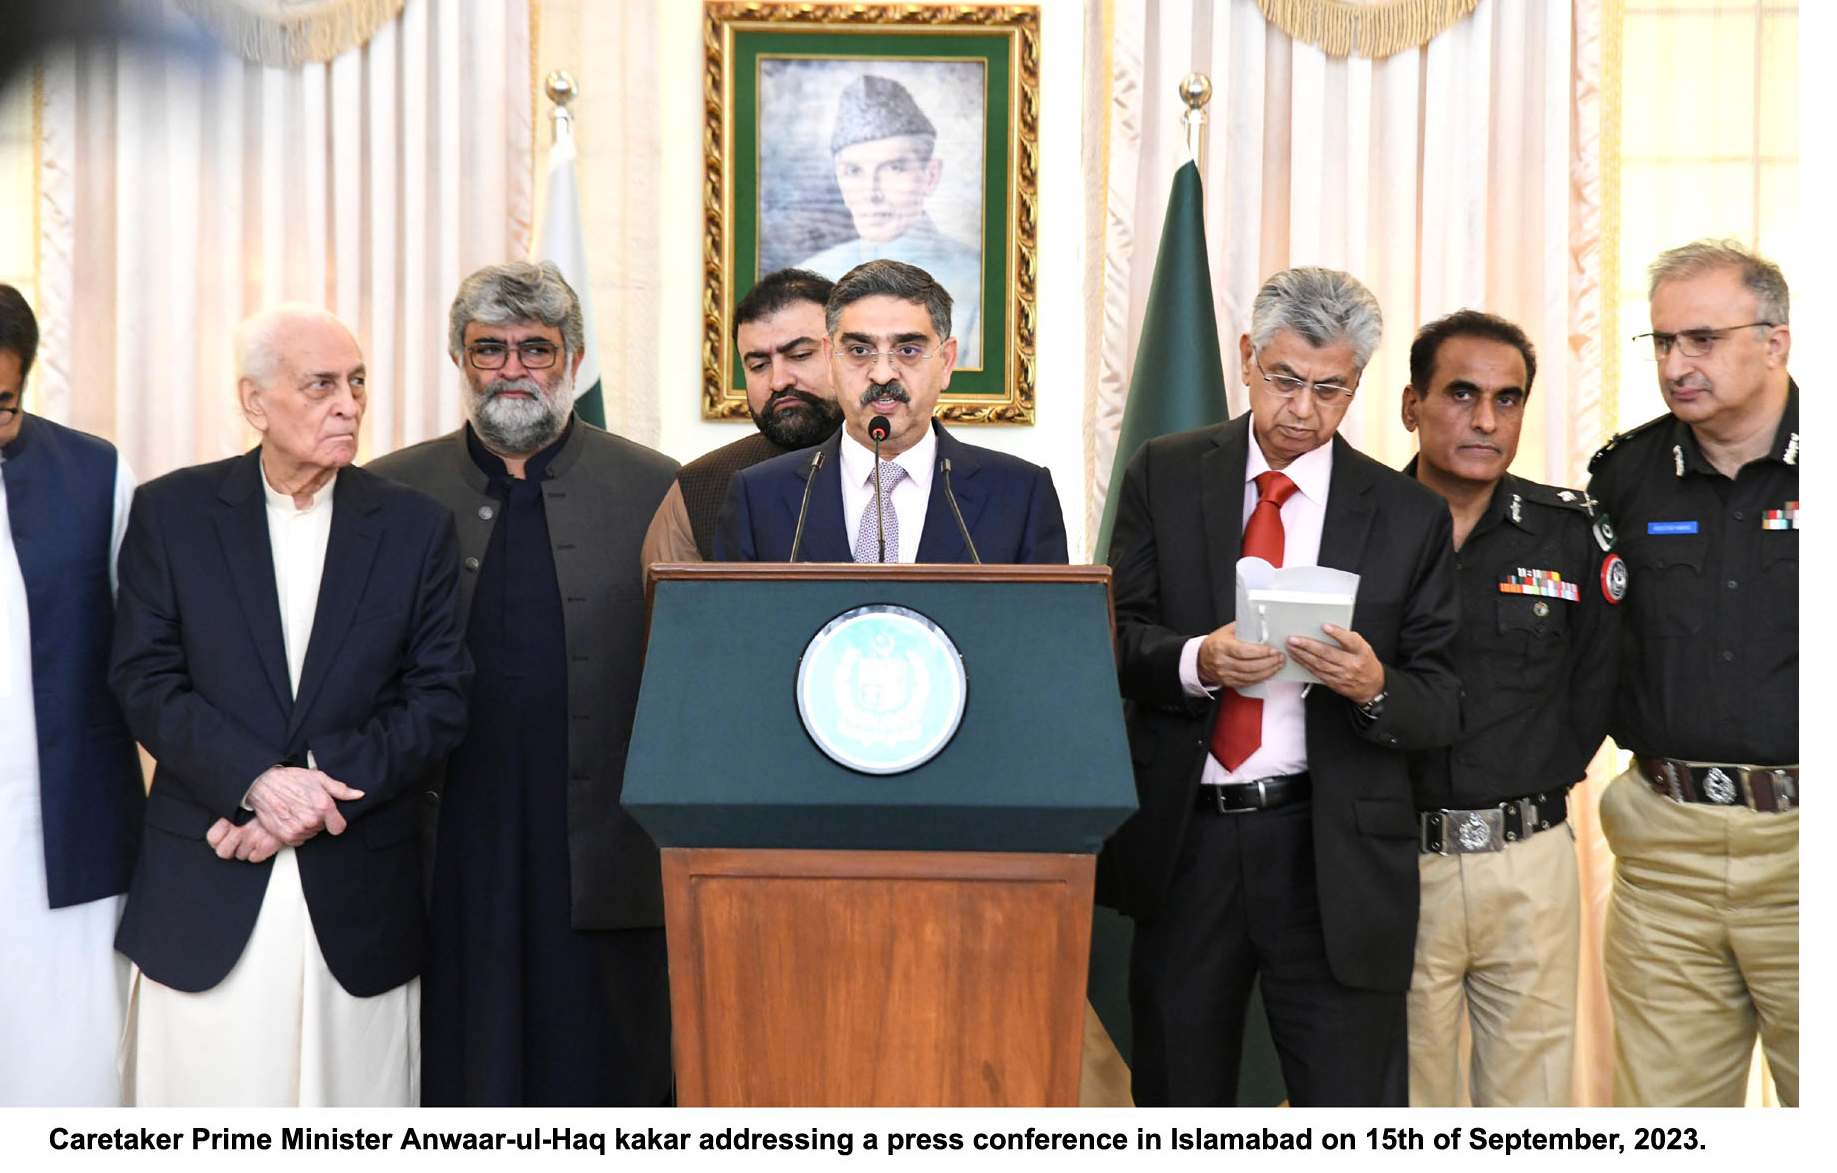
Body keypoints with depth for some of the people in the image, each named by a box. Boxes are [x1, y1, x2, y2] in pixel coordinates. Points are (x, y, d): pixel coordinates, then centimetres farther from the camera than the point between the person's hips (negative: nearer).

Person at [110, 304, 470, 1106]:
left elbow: (439, 699, 0)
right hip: (204, 896, 0)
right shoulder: (169, 512, 4)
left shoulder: (416, 526, 5)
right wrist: (257, 781, -15)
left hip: (359, 893, 1)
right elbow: (145, 684, -2)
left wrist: (321, 787, -11)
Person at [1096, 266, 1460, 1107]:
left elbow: (1441, 707, 2)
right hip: (1181, 842, 1)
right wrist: (1196, 660, -20)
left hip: (1335, 859, -1)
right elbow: (1117, 636, 0)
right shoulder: (1164, 475, 6)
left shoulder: (1409, 515, 4)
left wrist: (1374, 687, -20)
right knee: (1177, 1108, 15)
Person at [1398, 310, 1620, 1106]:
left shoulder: (1571, 533, 3)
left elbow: (1597, 680, 10)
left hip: (1532, 865, 2)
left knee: (1530, 1089, 8)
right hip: (1394, 865, -1)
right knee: (1404, 1091, 7)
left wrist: (1539, 789, 5)